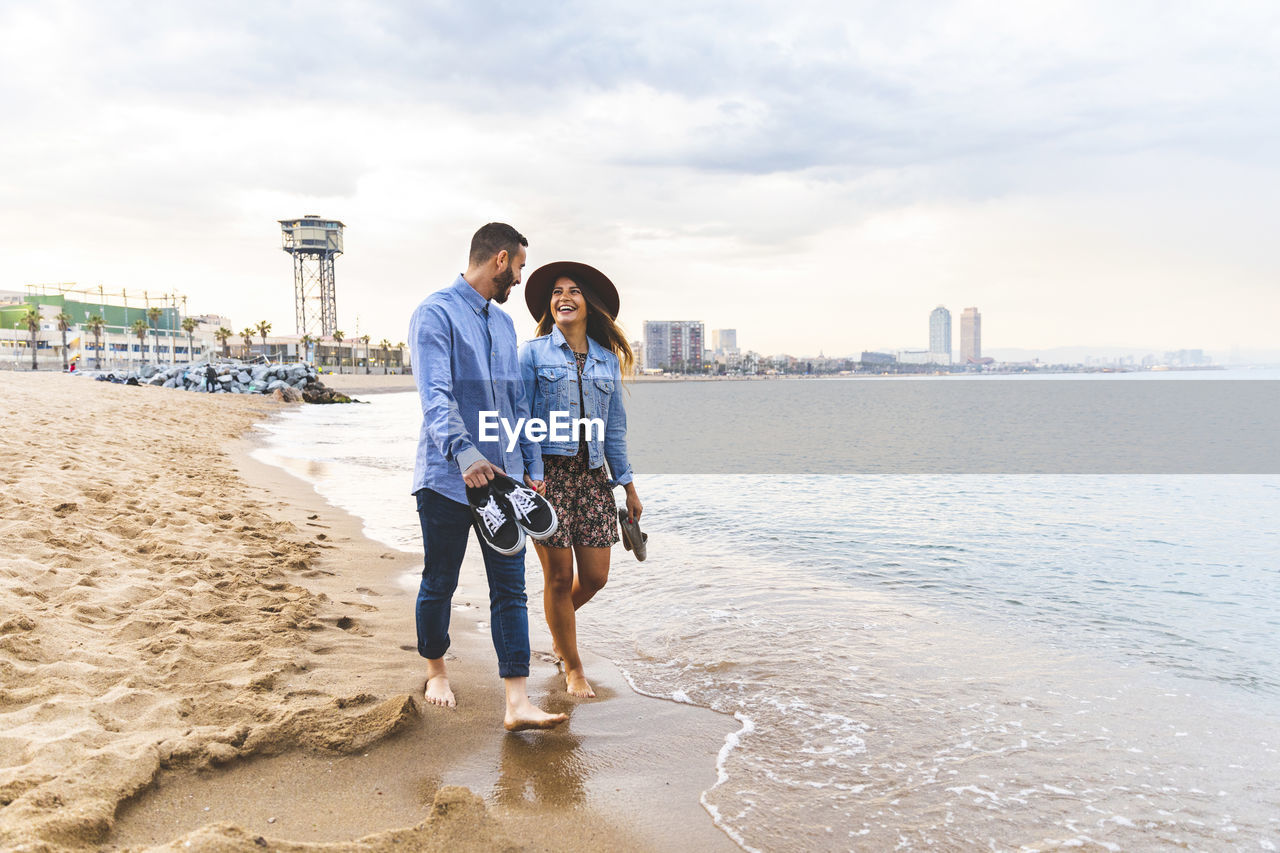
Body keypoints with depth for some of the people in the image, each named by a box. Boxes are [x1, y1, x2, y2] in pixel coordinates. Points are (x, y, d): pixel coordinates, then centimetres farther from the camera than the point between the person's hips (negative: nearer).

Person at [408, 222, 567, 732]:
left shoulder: (503, 322, 17)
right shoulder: (436, 313, -8)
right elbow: (435, 395, -22)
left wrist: (532, 465, 19)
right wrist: (464, 453, -35)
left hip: (501, 475, 6)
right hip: (447, 476, -6)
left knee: (510, 588, -1)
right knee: (439, 585, 10)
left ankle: (517, 702, -1)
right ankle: (436, 671, 34)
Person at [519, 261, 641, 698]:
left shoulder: (608, 359, 11)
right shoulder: (533, 353, 1)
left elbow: (615, 428, 14)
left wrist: (628, 487, 12)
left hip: (593, 476, 4)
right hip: (549, 473, -4)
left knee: (595, 577, 5)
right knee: (559, 578, 2)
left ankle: (558, 623, 39)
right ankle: (572, 667, 21)